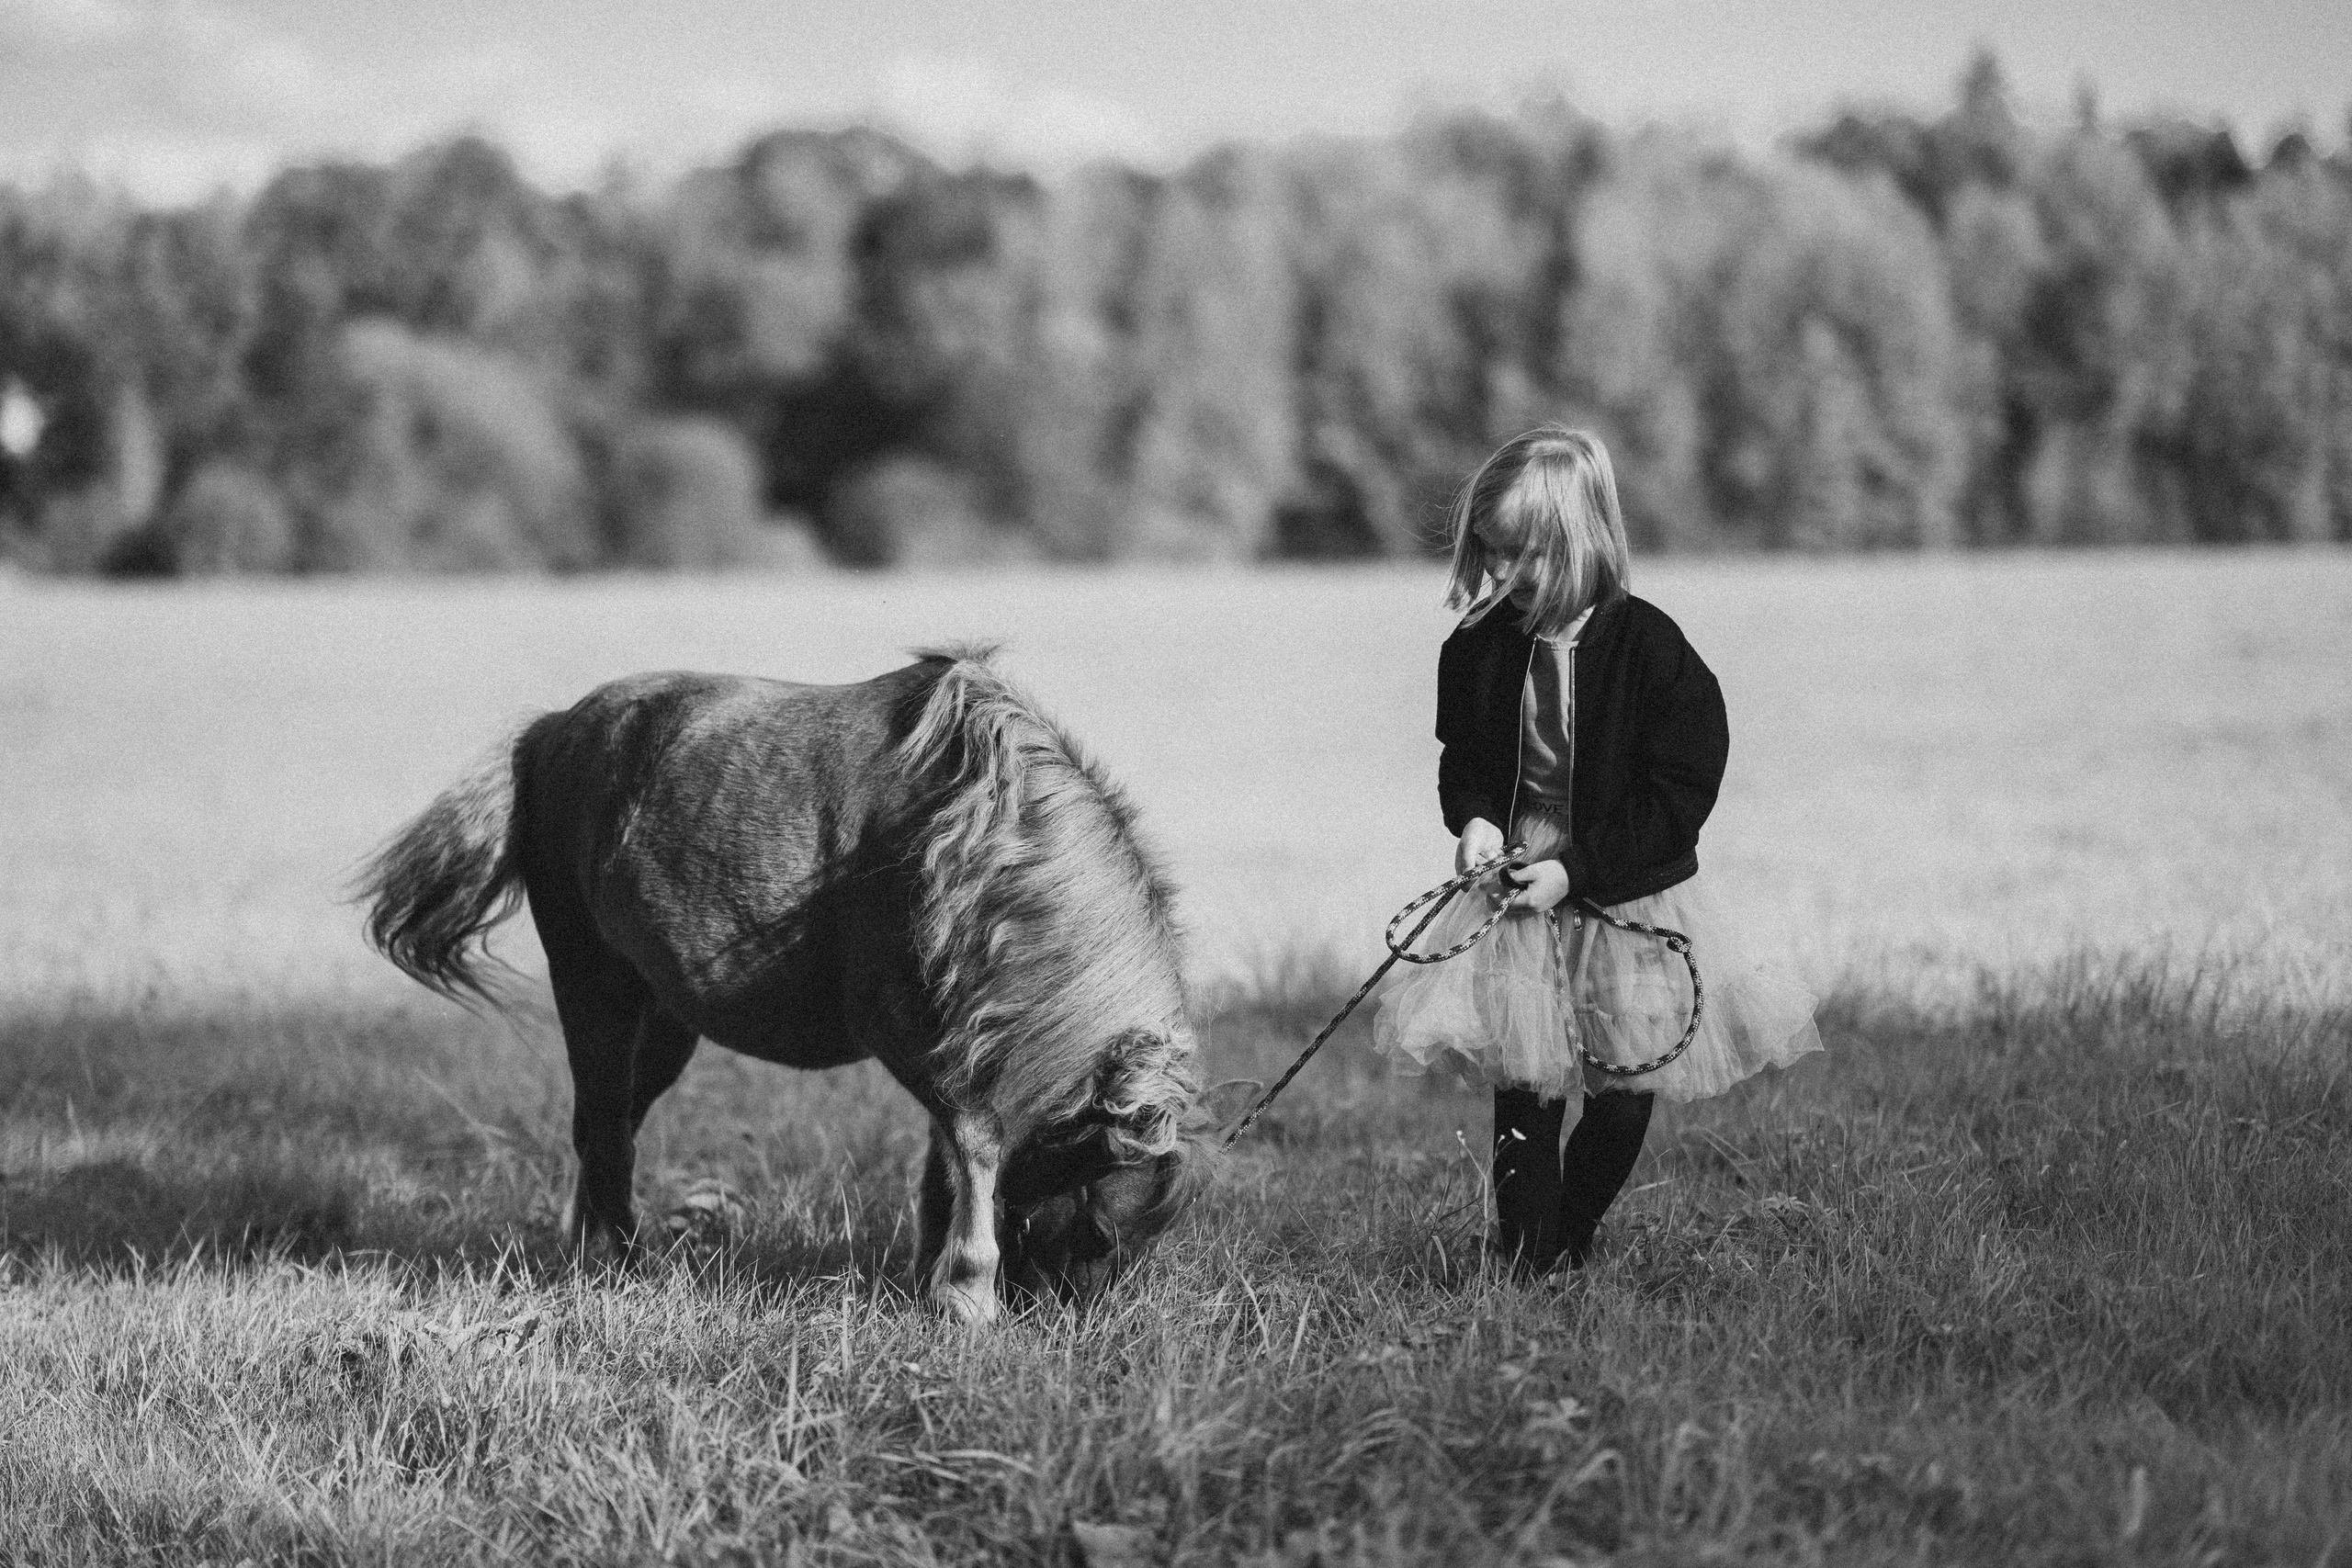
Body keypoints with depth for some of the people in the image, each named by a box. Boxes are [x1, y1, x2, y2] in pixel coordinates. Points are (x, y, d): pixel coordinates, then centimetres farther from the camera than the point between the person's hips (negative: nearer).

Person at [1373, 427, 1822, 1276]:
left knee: (1622, 1099, 5)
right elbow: (1461, 756, 15)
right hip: (1518, 898, 3)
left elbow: (1679, 791, -13)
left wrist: (1577, 870, -18)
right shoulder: (1480, 649, -2)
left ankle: (1566, 1246, 25)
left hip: (1631, 903, -2)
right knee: (1522, 1097, -2)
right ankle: (1523, 1266, 5)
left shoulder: (1649, 648, -15)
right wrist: (1474, 817, -8)